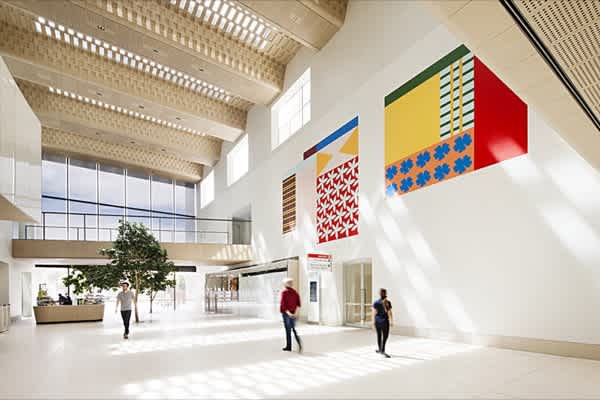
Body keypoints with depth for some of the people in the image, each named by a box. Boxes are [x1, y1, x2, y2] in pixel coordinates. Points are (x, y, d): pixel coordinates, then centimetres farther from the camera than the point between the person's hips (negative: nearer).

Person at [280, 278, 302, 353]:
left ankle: (288, 346, 12)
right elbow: (298, 304, 0)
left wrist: (288, 313, -16)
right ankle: (299, 341, -4)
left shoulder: (284, 292, -9)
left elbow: (283, 304, -16)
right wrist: (296, 313, -5)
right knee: (293, 329, 16)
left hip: (286, 313, -5)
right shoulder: (295, 292, 6)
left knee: (288, 330, 4)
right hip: (293, 314, 5)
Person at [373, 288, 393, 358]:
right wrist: (392, 322, -1)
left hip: (377, 321, 3)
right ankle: (382, 351, -11)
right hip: (385, 321, -3)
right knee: (385, 336, -1)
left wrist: (373, 321, 6)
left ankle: (379, 349, 28)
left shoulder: (376, 302, -3)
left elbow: (374, 312, -2)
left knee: (379, 335, 17)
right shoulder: (388, 302, -10)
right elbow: (389, 313, -9)